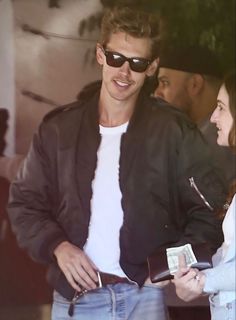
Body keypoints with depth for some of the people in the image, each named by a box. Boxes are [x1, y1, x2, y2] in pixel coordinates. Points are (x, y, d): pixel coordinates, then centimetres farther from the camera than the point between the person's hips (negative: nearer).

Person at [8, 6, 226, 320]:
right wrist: (57, 246, -6)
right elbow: (24, 203, 11)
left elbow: (211, 208, 4)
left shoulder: (173, 130, 0)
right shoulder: (59, 128, 5)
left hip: (144, 294, -2)